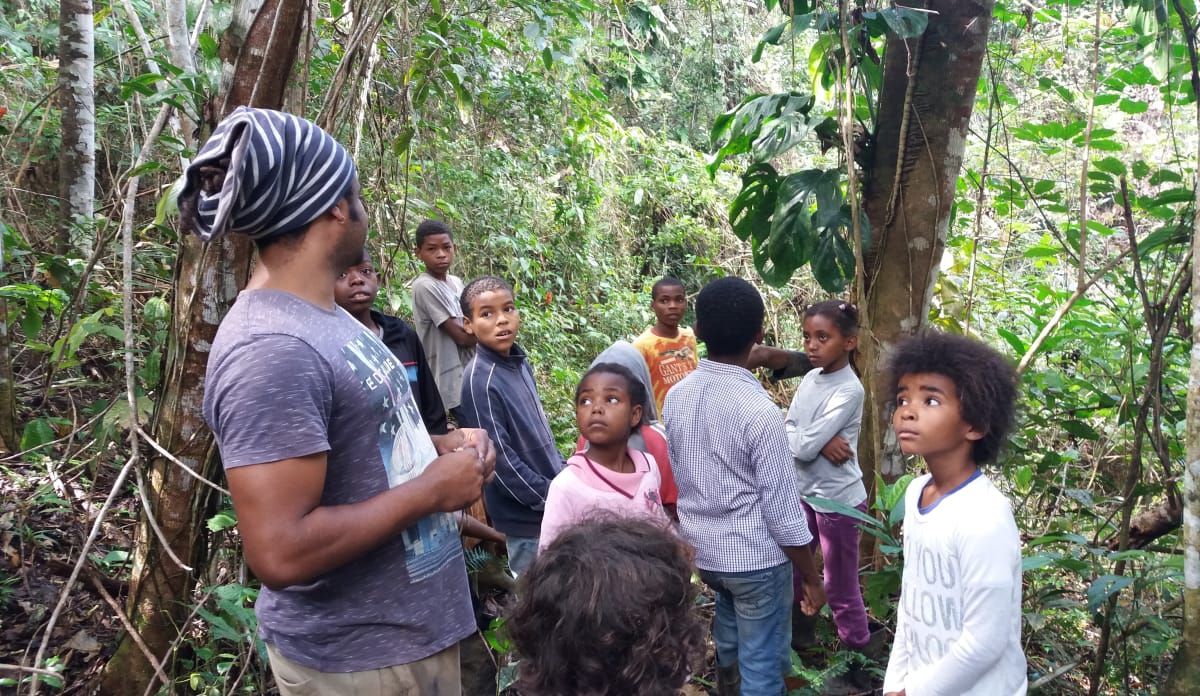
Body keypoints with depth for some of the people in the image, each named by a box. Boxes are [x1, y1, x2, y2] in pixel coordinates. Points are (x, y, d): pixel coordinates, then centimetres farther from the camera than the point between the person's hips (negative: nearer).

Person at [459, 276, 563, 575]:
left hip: (553, 494, 8)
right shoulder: (480, 379, -20)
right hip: (527, 513, -8)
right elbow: (500, 458, -21)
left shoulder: (520, 362, 4)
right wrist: (550, 499, -16)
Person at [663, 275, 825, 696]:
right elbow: (783, 511, -18)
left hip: (702, 550, 6)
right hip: (757, 559, -6)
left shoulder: (676, 397, -6)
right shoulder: (759, 410, -23)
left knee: (730, 645, 29)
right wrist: (812, 579, -6)